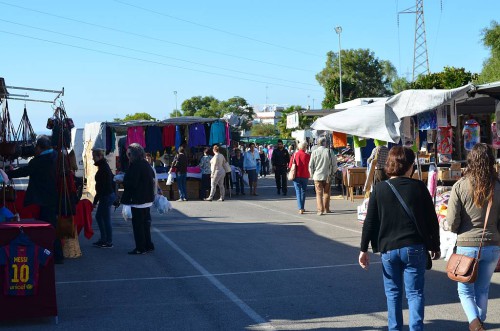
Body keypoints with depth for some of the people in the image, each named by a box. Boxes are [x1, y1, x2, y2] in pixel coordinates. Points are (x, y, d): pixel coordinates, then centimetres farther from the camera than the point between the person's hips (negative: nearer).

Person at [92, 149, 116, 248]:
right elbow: (112, 180, 18)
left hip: (106, 196, -10)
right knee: (98, 216, 17)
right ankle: (103, 239, 23)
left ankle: (109, 242, 5)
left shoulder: (103, 168, -19)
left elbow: (101, 186, -22)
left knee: (106, 219, -2)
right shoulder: (104, 166, 12)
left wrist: (95, 201, -19)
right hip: (109, 195, 10)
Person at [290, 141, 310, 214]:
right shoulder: (307, 156, -9)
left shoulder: (295, 154, -6)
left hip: (297, 175, 0)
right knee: (303, 191, 16)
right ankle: (302, 207, 22)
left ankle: (300, 208, -10)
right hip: (305, 176, 0)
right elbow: (310, 166, -4)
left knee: (298, 191, 1)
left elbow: (290, 166, -1)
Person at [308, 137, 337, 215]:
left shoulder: (314, 152, -4)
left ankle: (320, 210, -7)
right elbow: (334, 164, 0)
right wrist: (332, 173, 14)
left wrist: (312, 174, 11)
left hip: (317, 176, -1)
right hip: (327, 176, 1)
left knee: (319, 193, 1)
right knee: (326, 192, 14)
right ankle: (326, 209, 19)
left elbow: (311, 165, -2)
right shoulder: (330, 151, -4)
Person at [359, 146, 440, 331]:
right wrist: (435, 247, 13)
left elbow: (369, 222, -1)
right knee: (415, 293, 4)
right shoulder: (419, 188, -2)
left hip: (388, 248, 1)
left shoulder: (379, 190, -2)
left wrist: (364, 249, 6)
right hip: (415, 248, -1)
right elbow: (432, 220, 2)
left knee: (393, 292, 13)